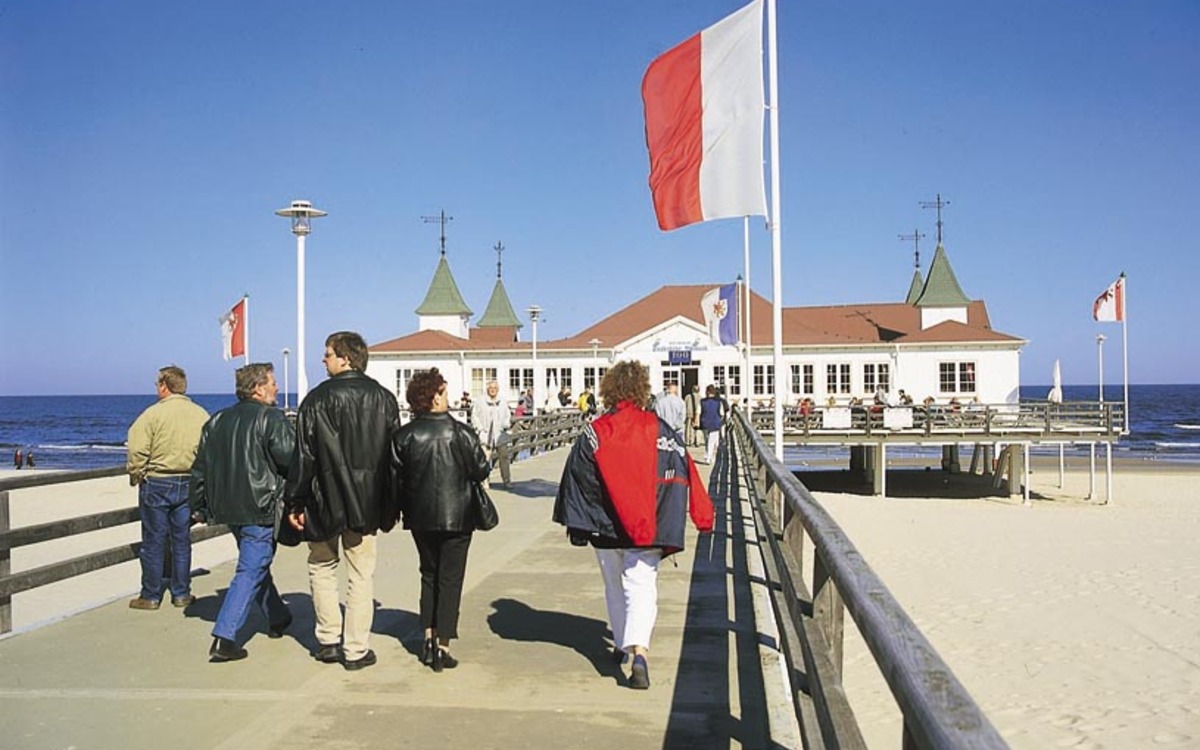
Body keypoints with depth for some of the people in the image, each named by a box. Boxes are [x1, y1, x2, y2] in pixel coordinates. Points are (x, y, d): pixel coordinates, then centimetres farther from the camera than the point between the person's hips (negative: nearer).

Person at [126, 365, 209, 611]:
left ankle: (151, 596, 14)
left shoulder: (153, 413, -10)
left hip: (157, 484, -4)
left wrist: (136, 477, 2)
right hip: (189, 485, 4)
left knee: (153, 542, 6)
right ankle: (181, 594, 18)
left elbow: (137, 452, -13)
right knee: (182, 540, 12)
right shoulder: (201, 415, 2)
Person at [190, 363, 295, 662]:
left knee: (256, 565, 22)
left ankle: (278, 619, 37)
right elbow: (291, 459, -18)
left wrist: (198, 507, 19)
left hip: (228, 509, 8)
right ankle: (224, 638, -8)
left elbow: (200, 467, 13)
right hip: (260, 509, -8)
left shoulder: (216, 421, 11)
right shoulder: (271, 419, -11)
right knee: (250, 572, -3)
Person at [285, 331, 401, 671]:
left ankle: (328, 640, 19)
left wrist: (295, 503, -3)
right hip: (367, 502, 2)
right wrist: (391, 504, 11)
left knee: (322, 566, 17)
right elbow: (394, 454, 5)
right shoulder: (384, 398, 2)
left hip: (325, 500, -2)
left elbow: (304, 455, -9)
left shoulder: (318, 398, -9)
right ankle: (356, 649, 12)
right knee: (362, 574, 8)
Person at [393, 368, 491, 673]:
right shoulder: (461, 433, -13)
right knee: (450, 579, 5)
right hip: (457, 516, -3)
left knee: (429, 575, 21)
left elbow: (396, 476, -2)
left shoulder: (404, 435, -5)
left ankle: (428, 638, 19)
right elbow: (480, 471, -8)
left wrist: (404, 508, 14)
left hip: (421, 517, 3)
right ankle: (443, 647, 6)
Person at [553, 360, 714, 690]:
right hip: (647, 528, -1)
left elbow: (577, 480, -3)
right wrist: (703, 516, 7)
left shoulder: (594, 433, -5)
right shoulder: (661, 431, -4)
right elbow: (685, 476, -1)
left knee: (615, 588, 20)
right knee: (641, 588, -1)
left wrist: (576, 525, 6)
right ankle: (639, 650, -21)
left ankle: (622, 645, 34)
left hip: (605, 527, 1)